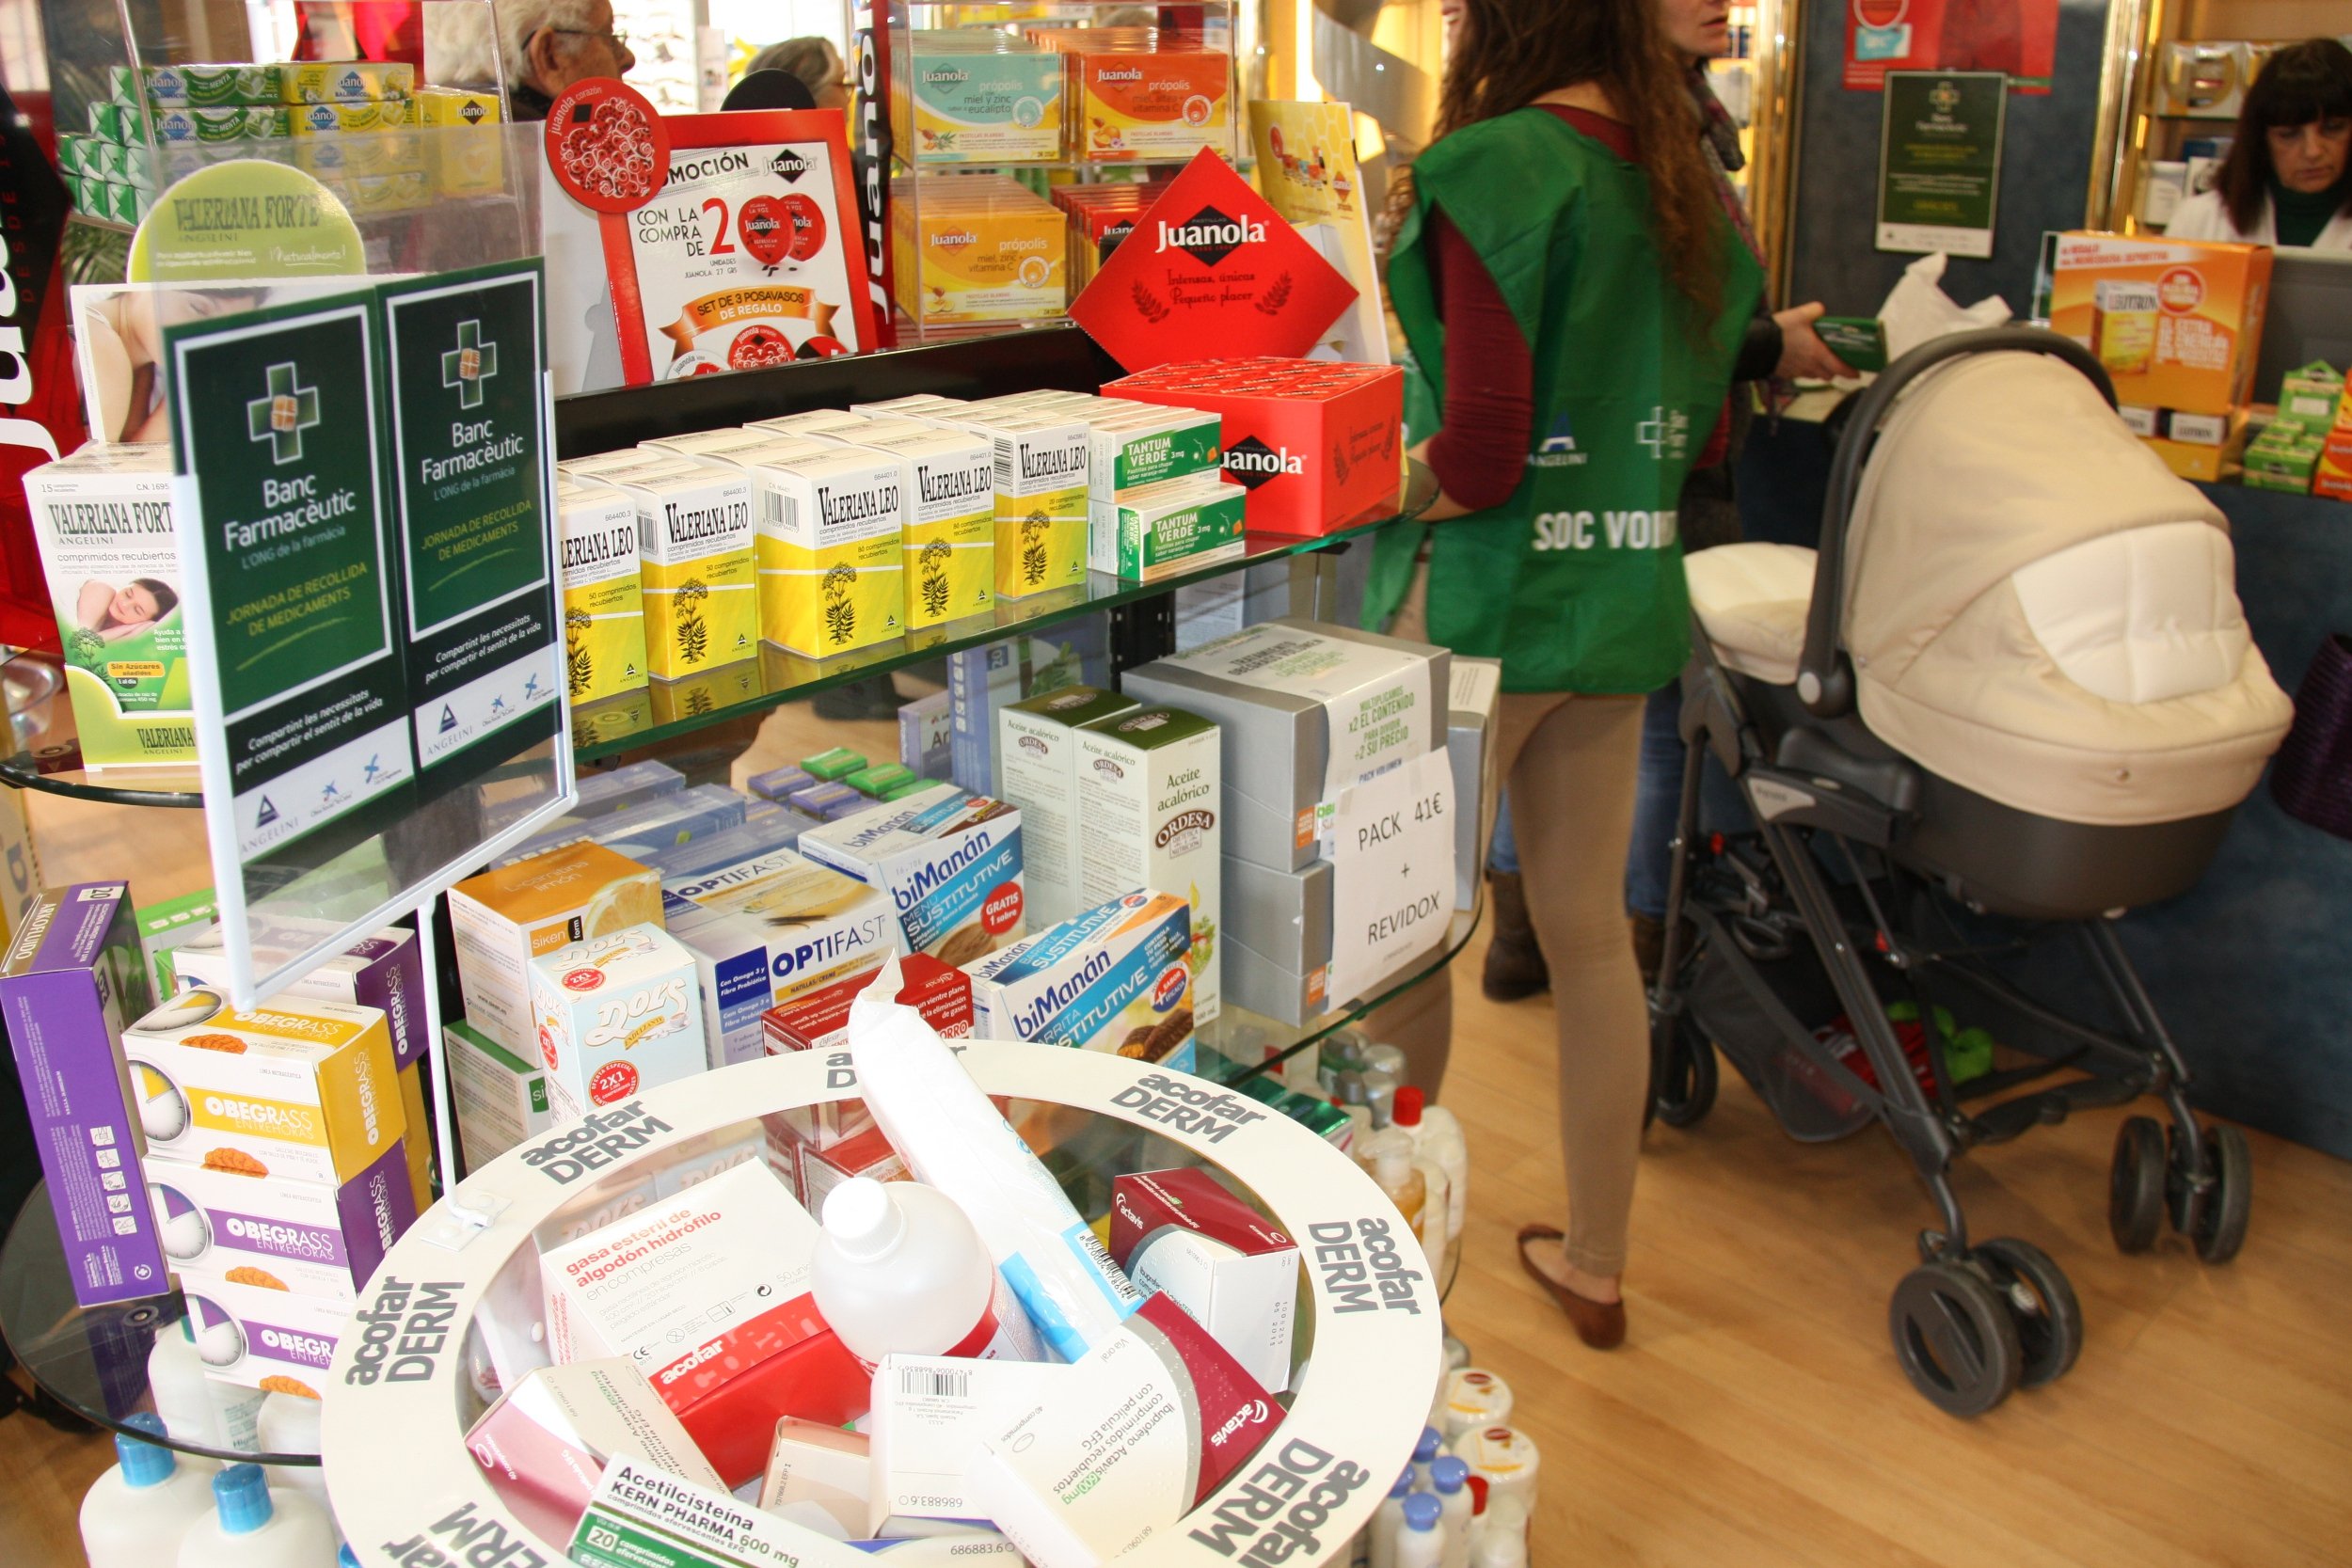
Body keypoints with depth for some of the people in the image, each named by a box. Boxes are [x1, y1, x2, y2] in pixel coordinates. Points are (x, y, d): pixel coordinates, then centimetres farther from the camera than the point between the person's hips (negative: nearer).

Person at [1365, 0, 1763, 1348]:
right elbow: (1699, 433, 15)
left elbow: (1482, 449, -21)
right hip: (1621, 602, 7)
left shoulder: (1497, 164, -14)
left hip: (1486, 599, -7)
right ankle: (1595, 1264, 31)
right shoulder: (1690, 185, 9)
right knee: (1590, 932, 16)